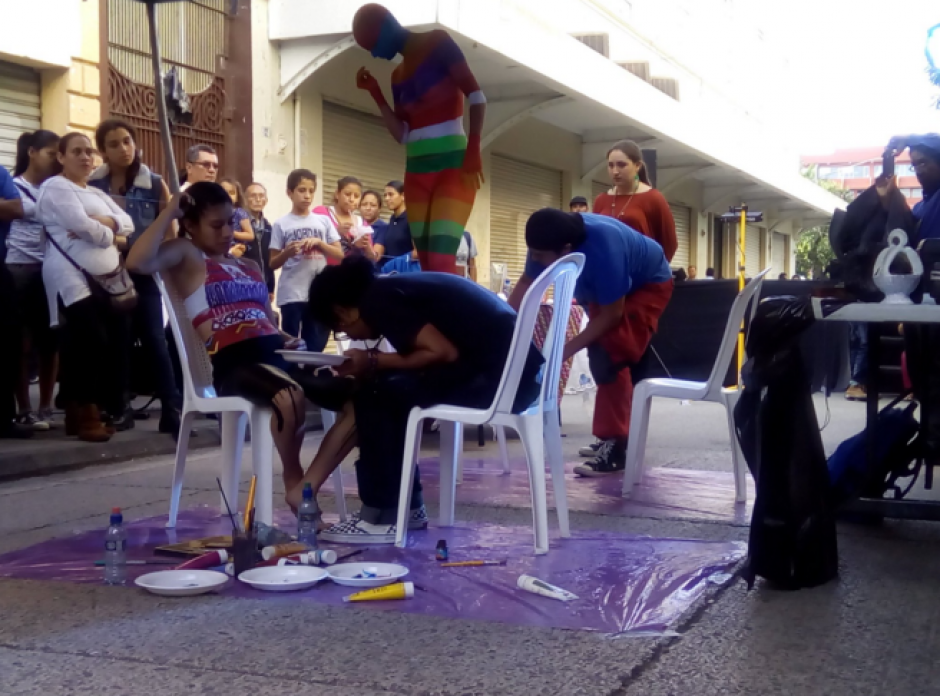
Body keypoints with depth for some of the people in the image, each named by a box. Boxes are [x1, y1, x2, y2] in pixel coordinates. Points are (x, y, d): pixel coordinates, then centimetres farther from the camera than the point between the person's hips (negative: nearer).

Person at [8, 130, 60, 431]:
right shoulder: (12, 187, 2)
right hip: (21, 270, -4)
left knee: (50, 341, 4)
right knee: (24, 343, 0)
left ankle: (46, 408, 13)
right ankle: (24, 410, 6)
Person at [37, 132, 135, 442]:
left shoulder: (97, 194, 25)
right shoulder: (55, 188, -1)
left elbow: (127, 223, 11)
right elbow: (82, 226, -15)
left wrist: (100, 222, -8)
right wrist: (111, 235, 1)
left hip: (107, 276, 8)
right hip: (74, 277, -8)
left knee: (117, 339, 1)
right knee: (91, 341, -14)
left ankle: (110, 409, 11)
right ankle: (82, 414, -3)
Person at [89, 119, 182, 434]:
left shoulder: (155, 184, 0)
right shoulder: (92, 185, 4)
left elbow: (170, 233, 2)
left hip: (142, 271, -2)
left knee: (154, 338, -7)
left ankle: (172, 409, -8)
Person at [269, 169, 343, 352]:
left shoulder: (323, 221, 8)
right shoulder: (281, 224, 1)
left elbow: (340, 254, 7)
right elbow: (273, 264, 3)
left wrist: (319, 242, -8)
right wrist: (288, 253, -16)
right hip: (291, 295, -2)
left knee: (316, 345, 6)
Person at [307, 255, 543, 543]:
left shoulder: (378, 300, -7)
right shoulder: (392, 289, 20)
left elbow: (443, 353, -16)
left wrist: (373, 362, -5)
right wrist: (372, 365, 13)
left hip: (496, 376, -10)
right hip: (512, 370, 10)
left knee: (374, 395, -5)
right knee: (390, 392, 14)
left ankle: (382, 516, 1)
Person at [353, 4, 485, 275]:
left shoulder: (438, 43, -1)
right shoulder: (397, 75, 18)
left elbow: (475, 95, -10)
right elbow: (402, 135, 16)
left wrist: (473, 148, -21)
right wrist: (375, 93, 8)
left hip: (453, 164, -7)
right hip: (417, 171, 7)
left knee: (442, 262, -20)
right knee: (427, 265, 0)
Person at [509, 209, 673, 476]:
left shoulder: (602, 249, -42)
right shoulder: (549, 242, -23)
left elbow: (612, 314, -33)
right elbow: (526, 283, -8)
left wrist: (565, 351, -34)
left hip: (648, 284, -8)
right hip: (606, 289, 8)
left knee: (608, 358, -23)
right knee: (602, 357, 14)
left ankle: (614, 446, -19)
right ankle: (616, 437, 29)